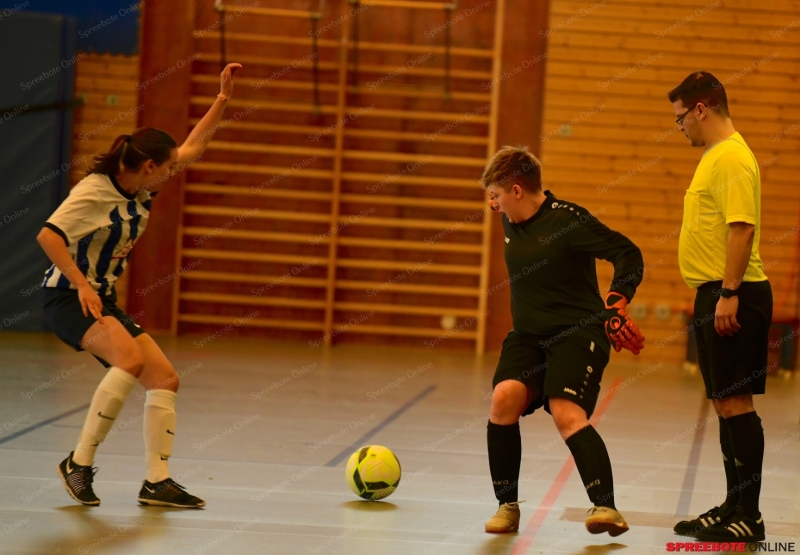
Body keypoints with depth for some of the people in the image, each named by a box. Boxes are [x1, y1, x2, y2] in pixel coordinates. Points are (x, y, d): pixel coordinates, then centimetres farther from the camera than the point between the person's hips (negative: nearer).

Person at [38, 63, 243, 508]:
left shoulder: (144, 186, 5)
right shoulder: (95, 191, -19)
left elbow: (194, 146, 17)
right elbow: (49, 235, -29)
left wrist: (224, 97, 12)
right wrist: (81, 285, -33)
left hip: (105, 302, 9)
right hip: (69, 299, -9)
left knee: (165, 378, -1)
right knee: (130, 358, -32)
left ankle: (157, 482, 4)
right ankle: (80, 464, -23)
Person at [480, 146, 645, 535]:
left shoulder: (568, 220, -12)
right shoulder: (510, 223, 10)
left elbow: (630, 255, -10)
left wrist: (616, 304, -19)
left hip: (578, 333, -6)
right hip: (528, 335, 6)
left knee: (567, 414, -26)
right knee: (504, 398, -19)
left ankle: (605, 507, -26)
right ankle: (507, 505, -7)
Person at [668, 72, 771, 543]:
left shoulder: (732, 158, -14)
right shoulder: (715, 156, 18)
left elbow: (742, 228, -22)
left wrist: (729, 293, -25)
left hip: (732, 296, -10)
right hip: (716, 294, 10)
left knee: (735, 401, -8)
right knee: (725, 402, 13)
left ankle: (749, 517, -6)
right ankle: (734, 507, 20)